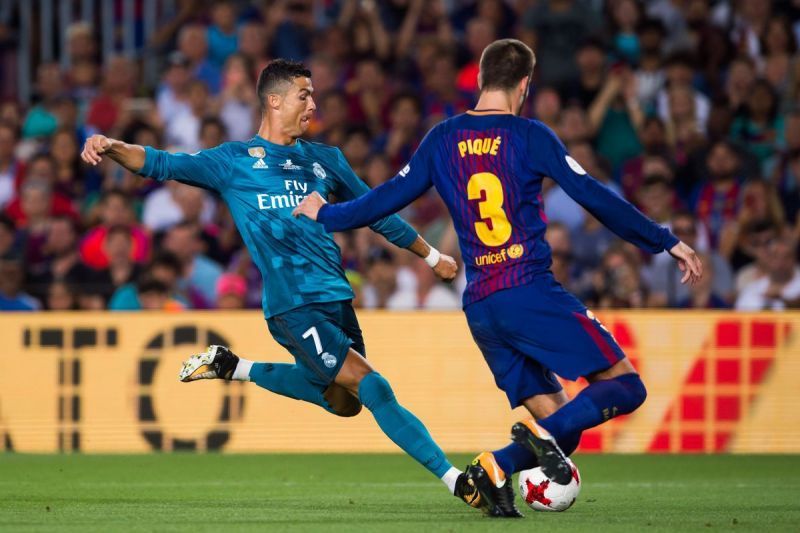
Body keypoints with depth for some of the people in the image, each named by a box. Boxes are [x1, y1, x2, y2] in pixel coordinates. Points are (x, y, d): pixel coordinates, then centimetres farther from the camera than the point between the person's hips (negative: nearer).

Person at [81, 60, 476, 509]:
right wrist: (113, 149, -22)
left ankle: (233, 368, 27)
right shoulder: (234, 161, 2)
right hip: (292, 304, -7)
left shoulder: (326, 160, 16)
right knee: (373, 389, -14)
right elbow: (162, 164, -3)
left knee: (342, 400, 12)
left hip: (335, 297, 7)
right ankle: (454, 479, -10)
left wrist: (432, 257, 31)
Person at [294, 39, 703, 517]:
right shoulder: (530, 136, -1)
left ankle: (496, 467, -17)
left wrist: (326, 214, 36)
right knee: (624, 387, -4)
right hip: (533, 294, -6)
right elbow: (596, 198, -4)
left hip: (480, 309, 6)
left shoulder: (443, 140, 12)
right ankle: (543, 433, -27)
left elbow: (391, 196, 18)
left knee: (558, 427, 10)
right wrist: (667, 242, 3)